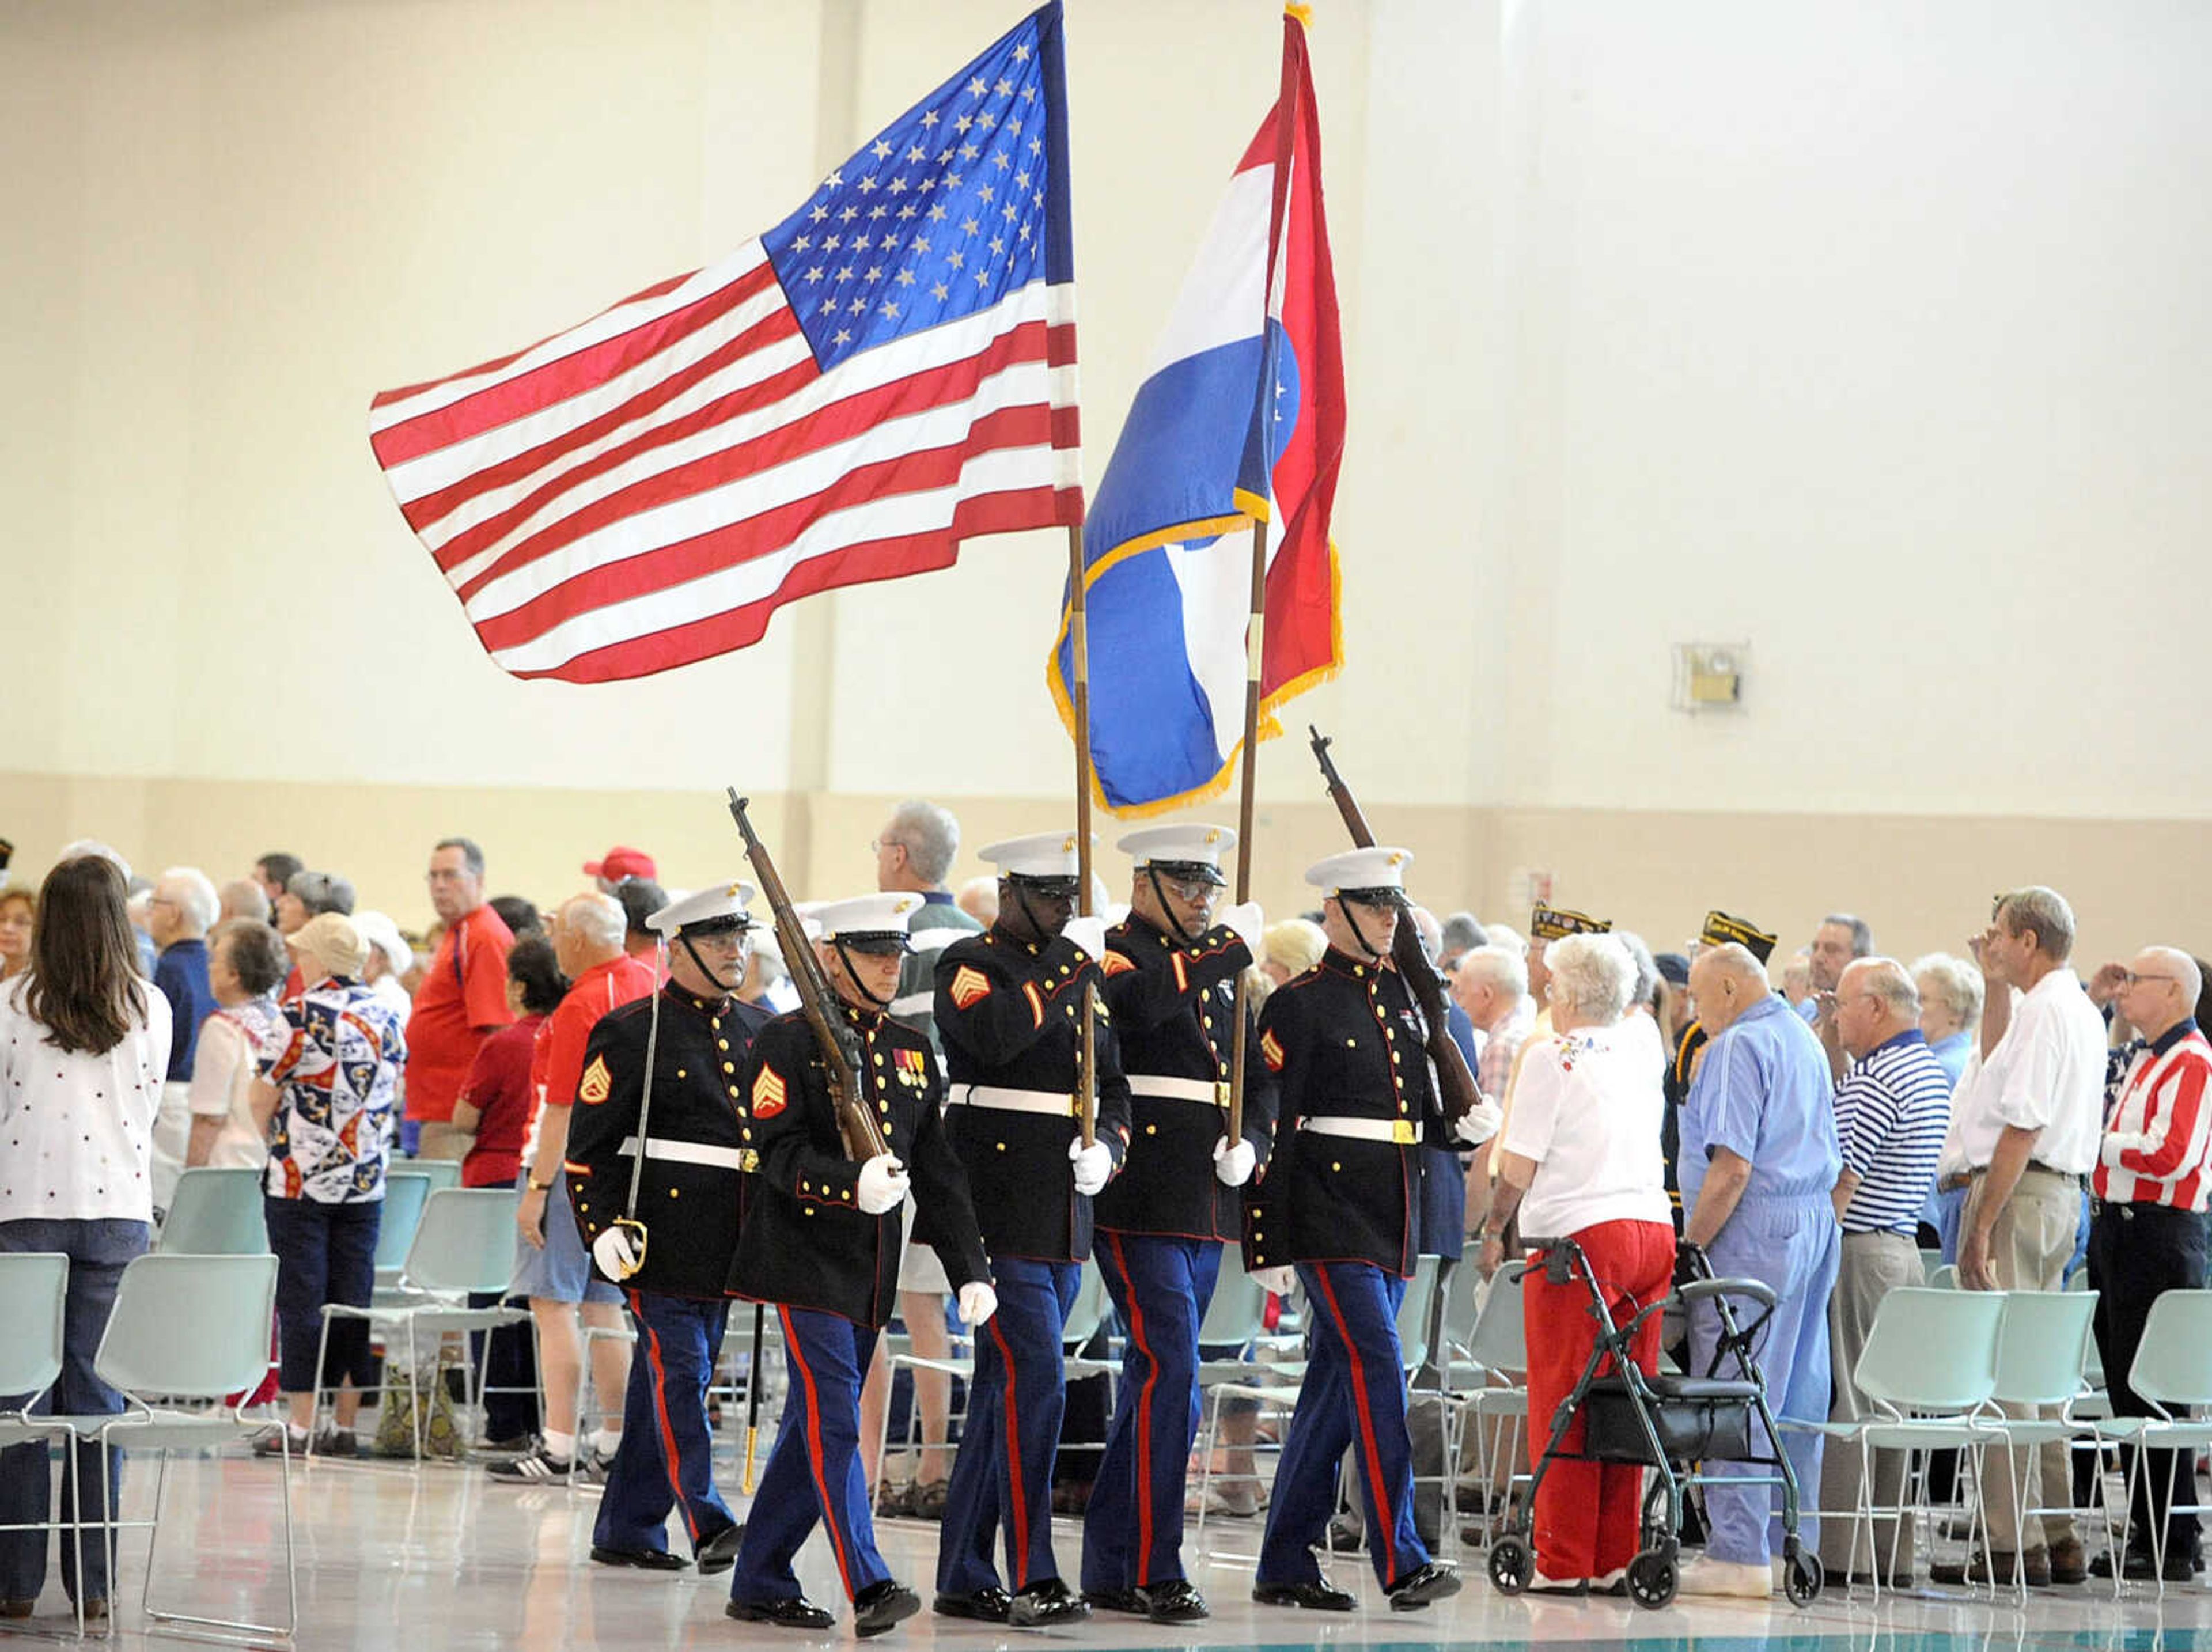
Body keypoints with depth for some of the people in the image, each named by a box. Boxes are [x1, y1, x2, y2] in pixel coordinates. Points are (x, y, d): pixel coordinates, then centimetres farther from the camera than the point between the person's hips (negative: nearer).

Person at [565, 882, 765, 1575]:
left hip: (726, 1245, 6)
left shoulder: (758, 1030, 14)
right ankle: (707, 1524, -16)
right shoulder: (631, 1033, -4)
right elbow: (589, 1145, -6)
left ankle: (627, 1529, 15)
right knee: (680, 1374, -11)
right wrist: (604, 1227, -16)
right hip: (661, 1240, -6)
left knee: (665, 1384, 10)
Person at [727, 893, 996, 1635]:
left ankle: (760, 1585, 18)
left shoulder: (912, 1051, 13)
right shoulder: (788, 1042, -6)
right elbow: (780, 1154, -14)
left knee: (813, 1429, 10)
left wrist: (971, 1270, 6)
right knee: (833, 1416, -14)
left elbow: (938, 1170, 13)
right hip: (807, 1260, -7)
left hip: (872, 1269, 7)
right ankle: (867, 1587, -20)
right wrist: (853, 1185, -31)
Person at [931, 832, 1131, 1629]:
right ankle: (1032, 1578, -15)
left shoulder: (1079, 973, 17)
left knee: (1002, 1387, 11)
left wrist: (1106, 1148, 1)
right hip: (1001, 1214, -8)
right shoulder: (970, 964, -5)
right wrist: (1069, 963, -20)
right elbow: (994, 1036, -26)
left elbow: (1114, 1087, 21)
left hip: (1065, 1218, 8)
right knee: (1035, 1381, -15)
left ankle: (966, 1576, 15)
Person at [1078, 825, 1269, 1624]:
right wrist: (1233, 945, -19)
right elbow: (1143, 999, -28)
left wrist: (1250, 1143, 5)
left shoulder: (1219, 973, 19)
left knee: (1155, 1377, 11)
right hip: (1139, 1204, -8)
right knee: (1171, 1367, -15)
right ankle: (1155, 1570, -14)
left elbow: (1256, 1075, 25)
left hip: (1206, 1203, 8)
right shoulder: (1116, 953, -5)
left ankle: (1109, 1568, 17)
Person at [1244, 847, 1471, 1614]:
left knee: (1337, 1381, 9)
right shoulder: (1299, 1004, -6)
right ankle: (1401, 1562, -18)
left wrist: (1470, 1123, 2)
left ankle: (1286, 1565, 14)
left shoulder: (1401, 996, 15)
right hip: (1330, 1216, -7)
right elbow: (1272, 1123, -9)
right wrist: (1269, 1242, -13)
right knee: (1376, 1369, -15)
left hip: (1392, 1217, 7)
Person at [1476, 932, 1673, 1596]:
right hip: (1653, 1229, 6)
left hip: (1580, 1238, -6)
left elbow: (1518, 1166, -5)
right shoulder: (1641, 1050, 12)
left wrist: (1494, 1229, 10)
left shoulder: (1553, 1057, -5)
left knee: (1563, 1400, -2)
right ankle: (1616, 1558, 9)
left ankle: (1564, 1561, -3)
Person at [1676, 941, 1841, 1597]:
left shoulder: (1741, 1046, -12)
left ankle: (1740, 1553, -10)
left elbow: (1732, 1166, -19)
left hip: (1754, 1230, -9)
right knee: (1797, 1395, 11)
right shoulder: (1805, 1041, 17)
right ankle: (1795, 1544, 13)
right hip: (1815, 1223, 10)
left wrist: (1690, 1246, -14)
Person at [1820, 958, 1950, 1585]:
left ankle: (1841, 1551, -6)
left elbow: (1841, 1180, -18)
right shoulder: (1930, 1073, 15)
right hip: (1904, 1249, 10)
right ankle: (1890, 1552, 13)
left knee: (1843, 1401, -6)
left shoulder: (1875, 1081, -15)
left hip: (1858, 1251, -10)